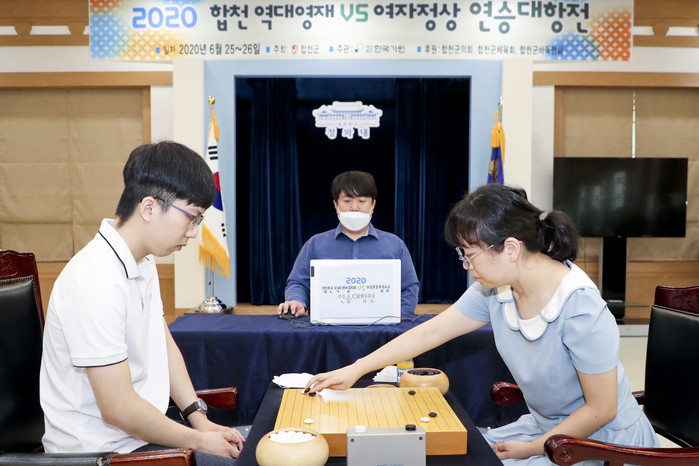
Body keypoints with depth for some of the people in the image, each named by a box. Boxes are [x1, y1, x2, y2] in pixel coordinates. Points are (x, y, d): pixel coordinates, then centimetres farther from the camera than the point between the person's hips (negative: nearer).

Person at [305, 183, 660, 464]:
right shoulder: (495, 289, -10)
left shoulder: (581, 309, -29)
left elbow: (601, 409, -20)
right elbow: (431, 331, -4)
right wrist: (355, 370, -2)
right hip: (544, 426, 6)